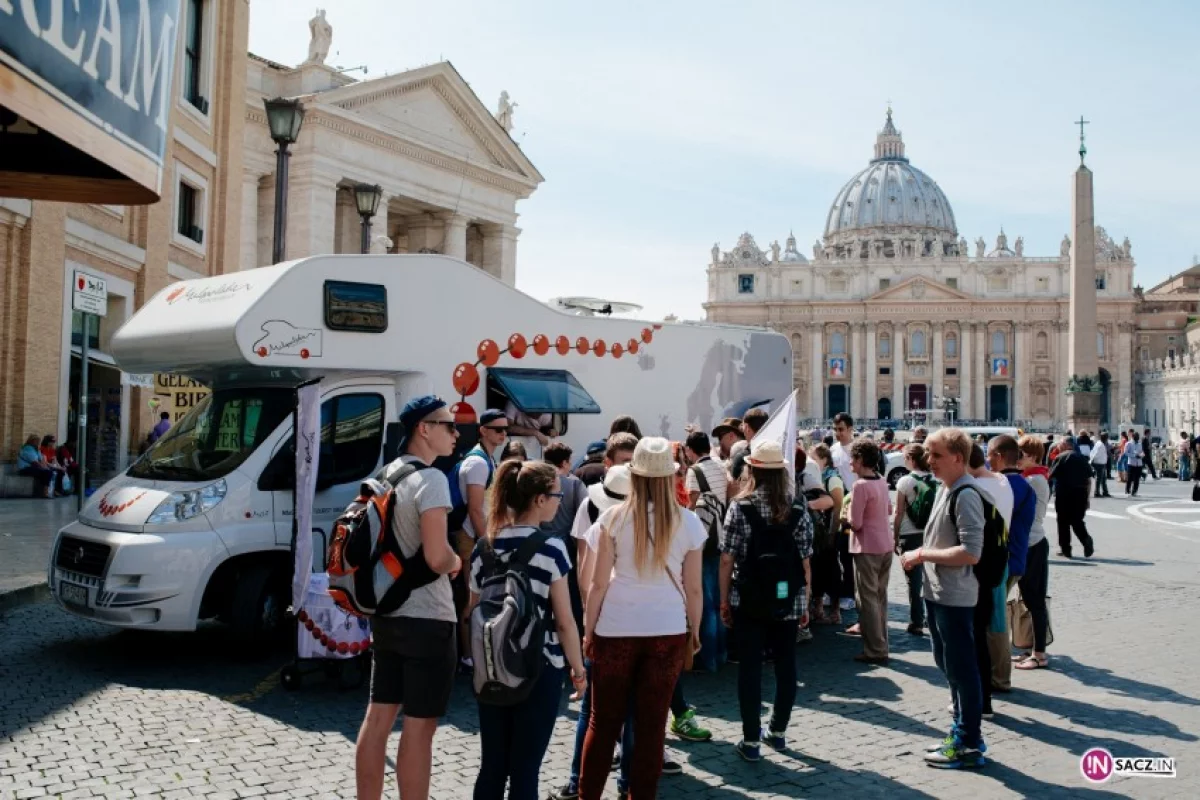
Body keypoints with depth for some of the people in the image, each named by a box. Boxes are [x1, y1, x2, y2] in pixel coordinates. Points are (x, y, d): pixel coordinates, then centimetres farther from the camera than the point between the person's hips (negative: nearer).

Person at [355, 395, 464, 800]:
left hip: (386, 613, 9)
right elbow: (436, 557, -25)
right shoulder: (430, 479, -17)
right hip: (426, 618, -9)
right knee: (419, 726, 0)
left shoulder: (388, 475, 11)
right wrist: (456, 562, -3)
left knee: (378, 717, 14)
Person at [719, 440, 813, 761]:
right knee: (785, 665, 15)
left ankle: (751, 740, 8)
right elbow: (806, 561, -2)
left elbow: (726, 560, -9)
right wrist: (804, 601, 9)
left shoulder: (740, 508, -9)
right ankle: (778, 730, 28)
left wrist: (724, 600, 1)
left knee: (750, 667, 5)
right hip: (788, 601, 2)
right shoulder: (798, 508, -3)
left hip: (749, 600, -2)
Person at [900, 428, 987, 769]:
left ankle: (968, 745, 12)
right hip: (937, 593, 10)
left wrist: (923, 554, -19)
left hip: (955, 597, -10)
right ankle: (962, 731, 32)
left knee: (961, 669, 1)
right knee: (947, 664, 19)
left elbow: (971, 552, -25)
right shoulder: (945, 489, 11)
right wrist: (922, 555, 8)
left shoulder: (965, 495, -19)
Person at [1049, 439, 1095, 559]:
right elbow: (1089, 479, 9)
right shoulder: (1082, 458, 9)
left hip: (1064, 494, -4)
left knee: (1063, 522, 7)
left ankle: (1065, 549, 10)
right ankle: (1086, 540, -12)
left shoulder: (1060, 458, -6)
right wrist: (1087, 497, 15)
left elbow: (1051, 476, -10)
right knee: (1077, 521, 13)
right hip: (1080, 493, 4)